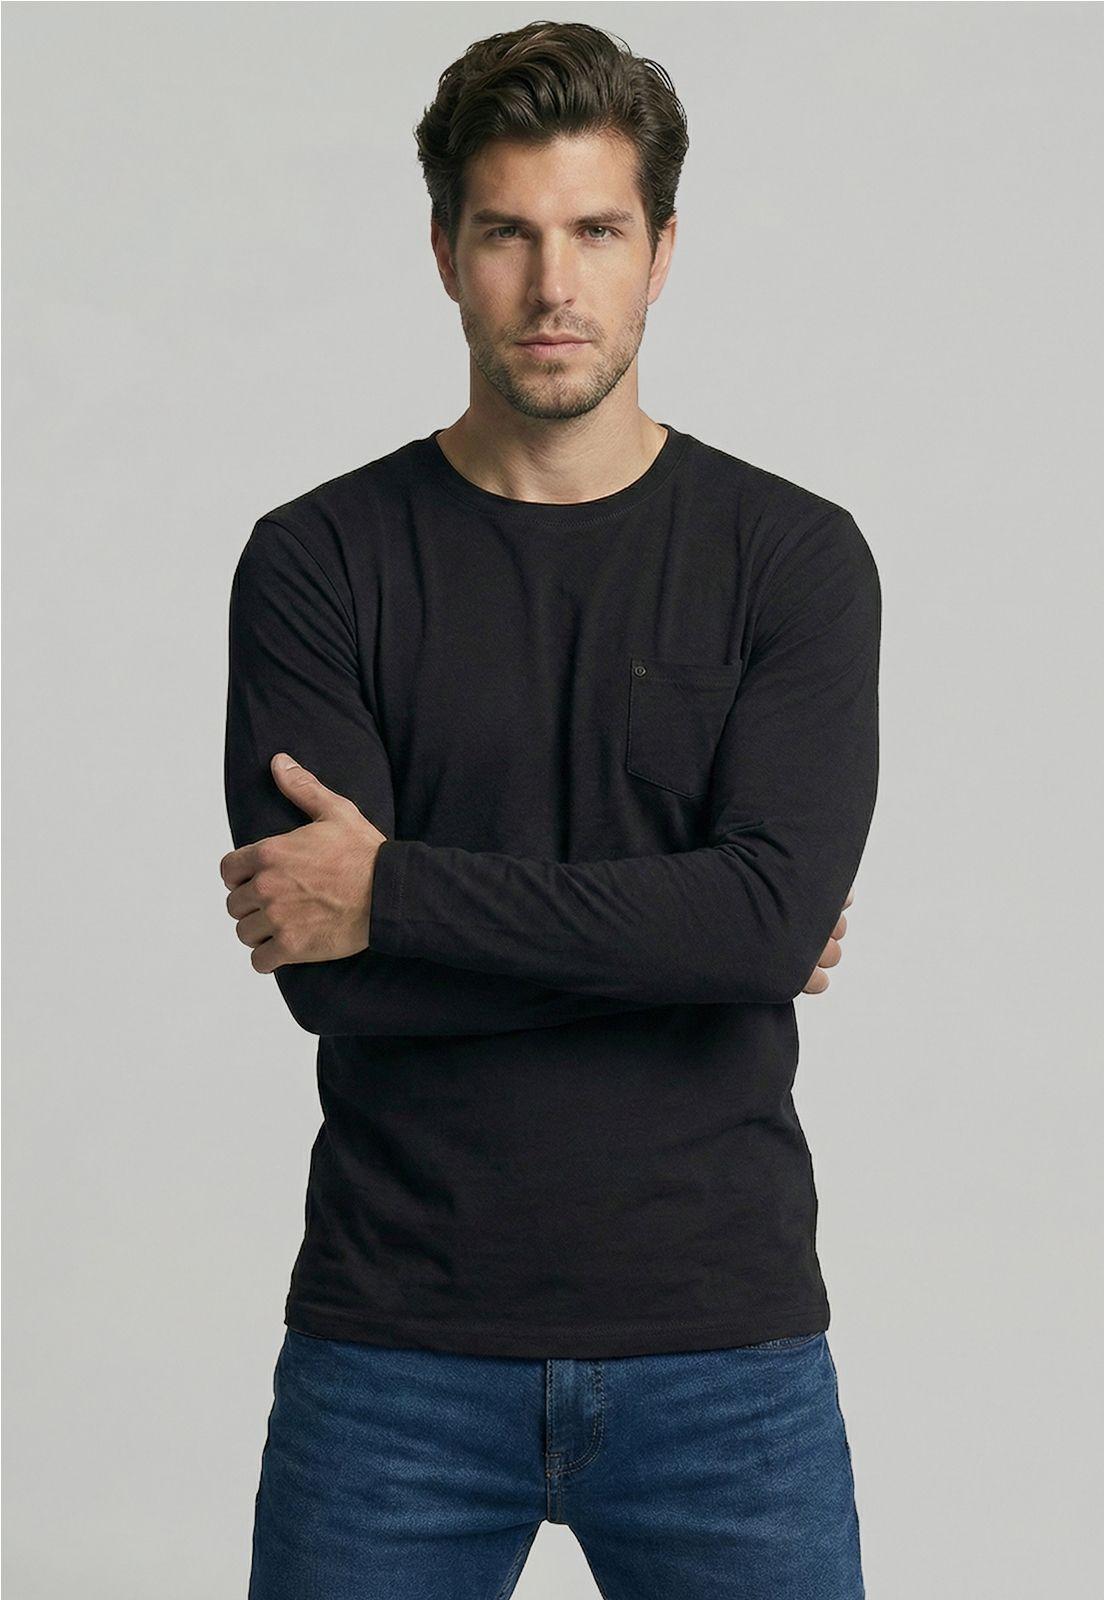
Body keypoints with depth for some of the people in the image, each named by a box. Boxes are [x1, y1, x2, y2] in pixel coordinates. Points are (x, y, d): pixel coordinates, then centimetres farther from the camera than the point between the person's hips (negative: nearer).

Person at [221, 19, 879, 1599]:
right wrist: (684, 934, -11)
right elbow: (328, 977, -11)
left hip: (723, 1342, 0)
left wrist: (393, 891, -14)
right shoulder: (319, 563, 0)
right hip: (395, 1347, 0)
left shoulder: (794, 554, 0)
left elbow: (778, 912, -14)